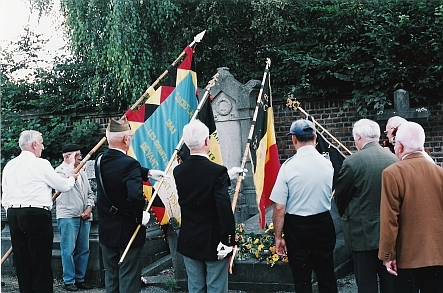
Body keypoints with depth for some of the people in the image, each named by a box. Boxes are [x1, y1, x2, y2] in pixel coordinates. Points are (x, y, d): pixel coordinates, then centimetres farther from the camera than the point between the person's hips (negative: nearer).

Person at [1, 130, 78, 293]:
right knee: (41, 261, -2)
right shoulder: (40, 164, -8)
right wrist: (72, 178, 19)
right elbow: (63, 186, -1)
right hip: (36, 215, -7)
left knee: (22, 261, 11)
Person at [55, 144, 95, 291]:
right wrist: (71, 162, -16)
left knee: (83, 250, 8)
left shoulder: (82, 172, 20)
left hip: (84, 217, 7)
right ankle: (69, 281, 3)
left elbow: (90, 192, 21)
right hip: (68, 216, -7)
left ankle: (80, 279, 17)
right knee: (68, 250, -4)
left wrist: (89, 207, 5)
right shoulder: (60, 170, -1)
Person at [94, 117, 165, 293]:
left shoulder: (100, 160, 0)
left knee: (111, 278, 17)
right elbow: (135, 196, -35)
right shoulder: (129, 164, -23)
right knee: (128, 279, 4)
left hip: (106, 231, 7)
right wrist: (140, 216, -19)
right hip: (127, 231, -7)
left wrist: (148, 173, 10)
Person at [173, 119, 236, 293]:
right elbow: (225, 208, -24)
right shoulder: (217, 171, -19)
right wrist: (228, 239, -14)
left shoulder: (178, 171, -3)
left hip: (189, 241, 5)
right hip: (213, 241, -5)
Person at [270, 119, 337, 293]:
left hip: (297, 227, -3)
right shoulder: (328, 164, -5)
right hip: (324, 224, 3)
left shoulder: (288, 166, -14)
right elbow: (333, 196, 9)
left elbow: (279, 208, -13)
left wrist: (278, 236, -3)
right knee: (327, 277, 15)